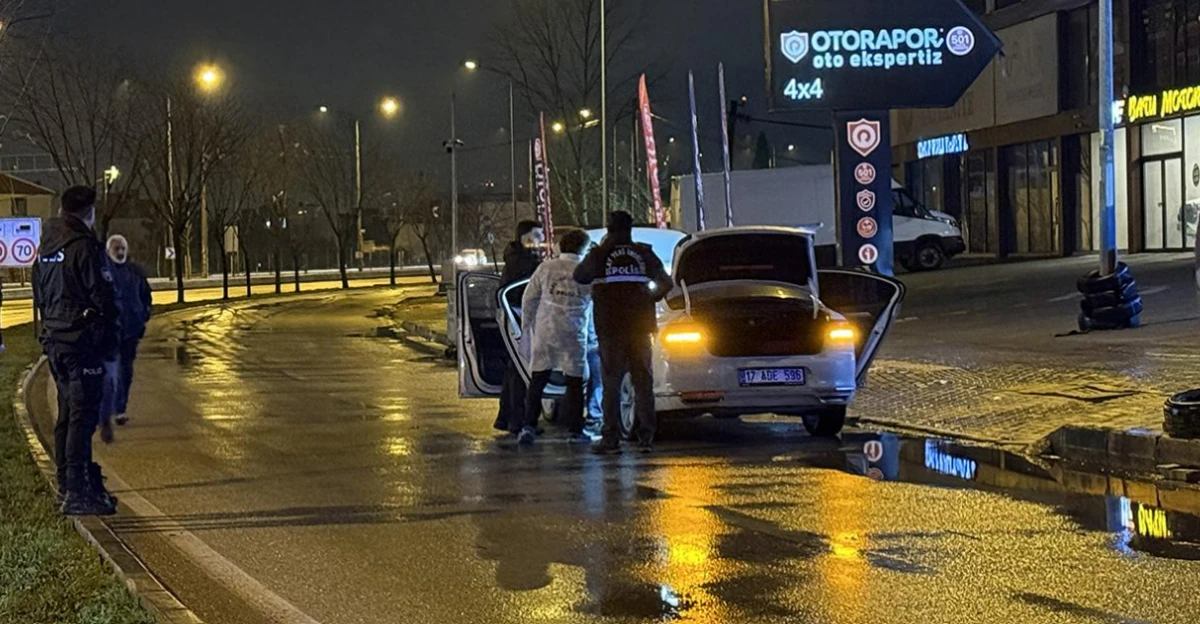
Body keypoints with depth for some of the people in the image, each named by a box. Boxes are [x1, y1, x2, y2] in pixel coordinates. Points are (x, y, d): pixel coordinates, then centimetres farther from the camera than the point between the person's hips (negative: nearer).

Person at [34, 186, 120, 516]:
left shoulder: (47, 248, 13)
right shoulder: (85, 247, -14)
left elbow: (40, 295, 18)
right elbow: (104, 296, -15)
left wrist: (50, 326, 19)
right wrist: (111, 333, -4)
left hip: (55, 340, 9)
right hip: (82, 339, -9)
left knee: (67, 413, 18)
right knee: (83, 415, -8)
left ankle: (68, 481, 26)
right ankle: (78, 493, -11)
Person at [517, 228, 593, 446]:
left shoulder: (546, 267, 3)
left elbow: (528, 299, 6)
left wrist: (526, 326, 14)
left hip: (545, 330, 2)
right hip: (574, 333, -2)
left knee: (537, 380, 6)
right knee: (575, 382, 6)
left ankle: (529, 427, 0)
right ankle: (575, 431, 7)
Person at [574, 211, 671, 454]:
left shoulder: (599, 255, -2)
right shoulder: (644, 254, 4)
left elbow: (579, 276, 14)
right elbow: (665, 283, 12)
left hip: (610, 327, -2)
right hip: (640, 326, 2)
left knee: (611, 381, 1)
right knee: (643, 381, 7)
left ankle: (611, 438, -4)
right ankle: (646, 437, 3)